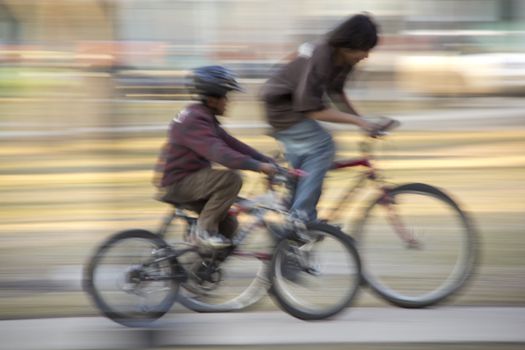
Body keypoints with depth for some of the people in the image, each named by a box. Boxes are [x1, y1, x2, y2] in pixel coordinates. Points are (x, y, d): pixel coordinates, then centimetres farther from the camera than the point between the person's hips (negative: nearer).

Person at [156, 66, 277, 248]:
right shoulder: (194, 121, -22)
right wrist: (258, 166, -40)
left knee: (228, 226, 7)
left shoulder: (205, 118, 12)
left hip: (189, 180, 10)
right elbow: (219, 153, -35)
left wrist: (269, 162, 0)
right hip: (178, 183, -10)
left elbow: (232, 144, 9)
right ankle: (205, 229, -17)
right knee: (231, 179, -26)